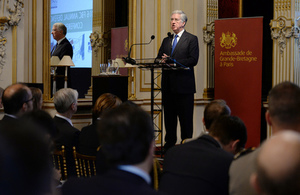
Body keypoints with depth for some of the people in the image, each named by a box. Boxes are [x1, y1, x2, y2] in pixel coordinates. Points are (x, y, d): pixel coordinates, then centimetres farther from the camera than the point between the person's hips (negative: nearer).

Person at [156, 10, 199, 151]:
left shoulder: (191, 39, 1)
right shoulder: (166, 40, 19)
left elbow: (193, 60, -10)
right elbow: (159, 58, 17)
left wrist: (174, 62, -18)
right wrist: (162, 60, -7)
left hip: (184, 85, -6)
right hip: (168, 85, 6)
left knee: (185, 118, -3)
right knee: (169, 117, 10)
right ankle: (169, 144, 18)